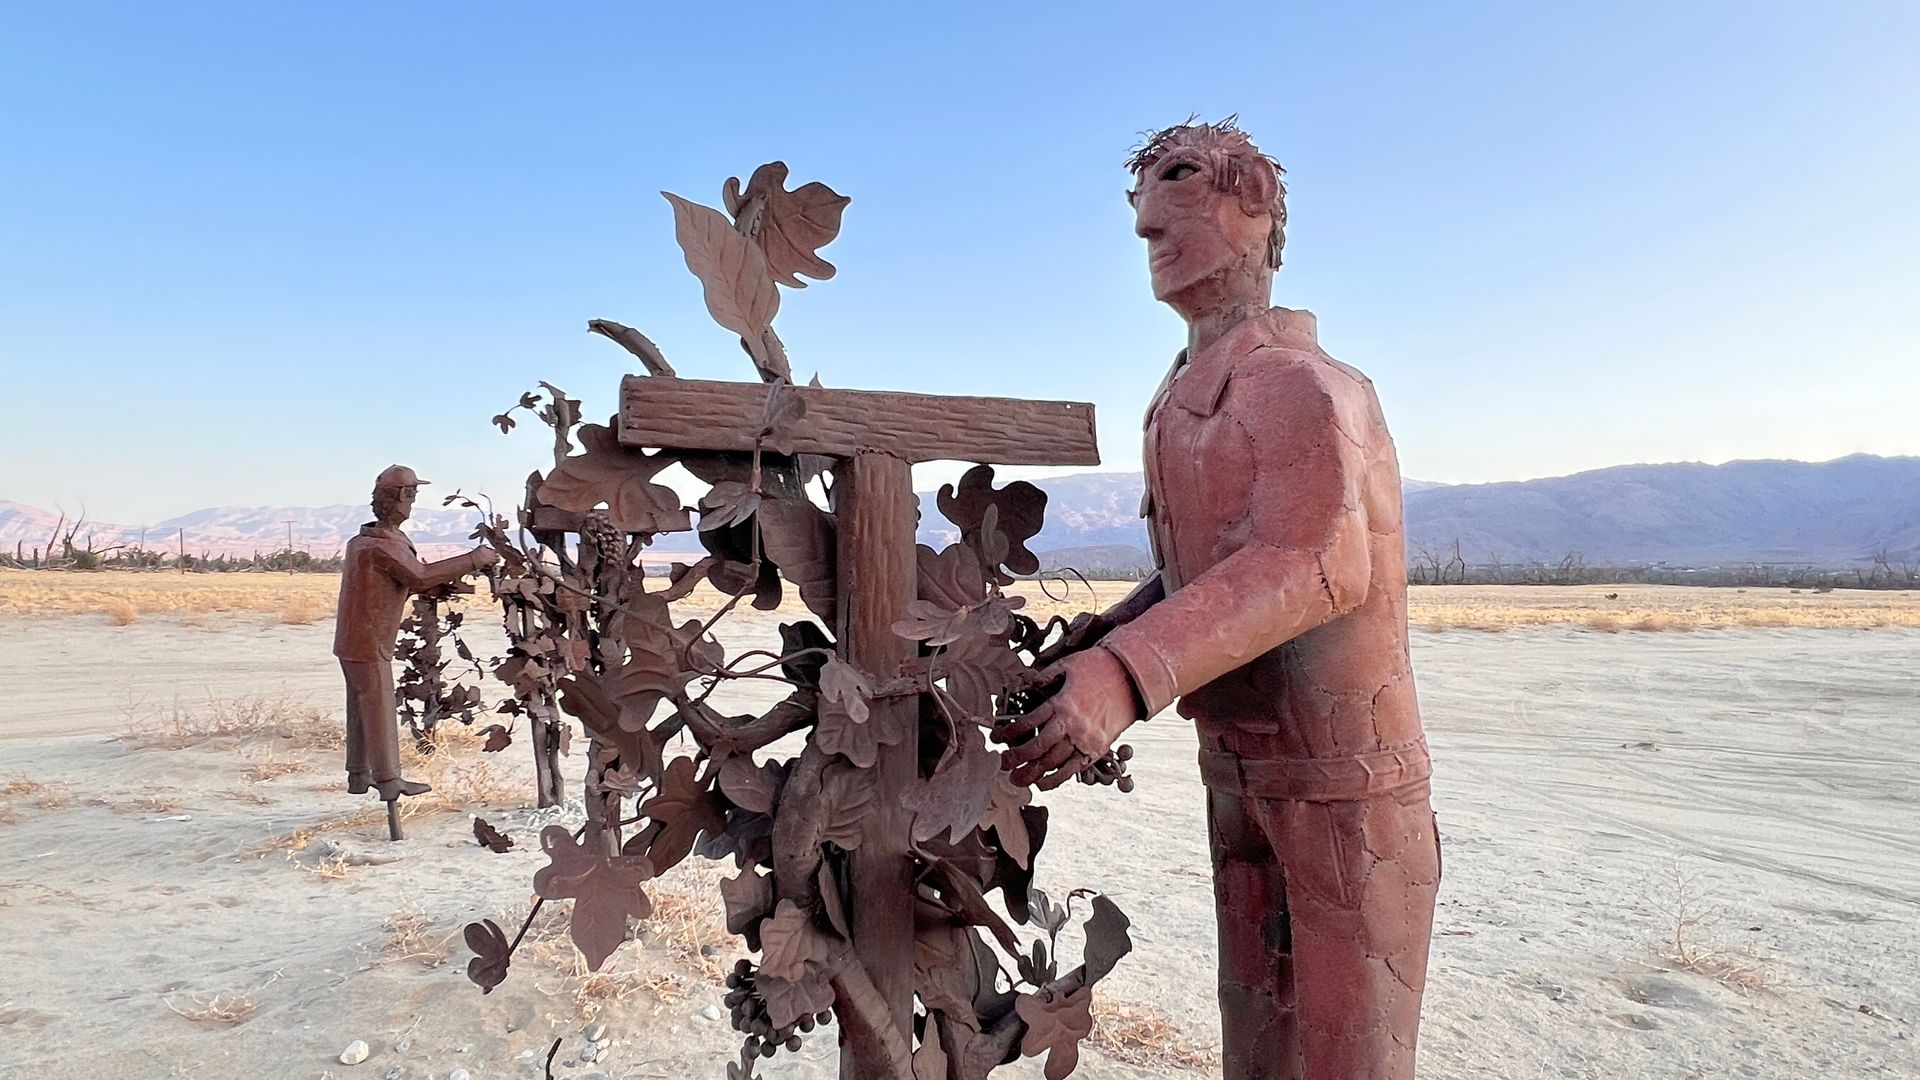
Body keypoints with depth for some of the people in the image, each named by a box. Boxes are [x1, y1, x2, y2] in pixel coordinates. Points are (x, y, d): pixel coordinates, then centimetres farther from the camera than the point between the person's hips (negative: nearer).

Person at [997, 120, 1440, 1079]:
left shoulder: (1303, 388, -16)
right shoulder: (1176, 406, 8)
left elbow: (1313, 563, -32)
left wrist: (1129, 674, -42)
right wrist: (1111, 630, -4)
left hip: (1341, 776, -7)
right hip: (1235, 772, 7)